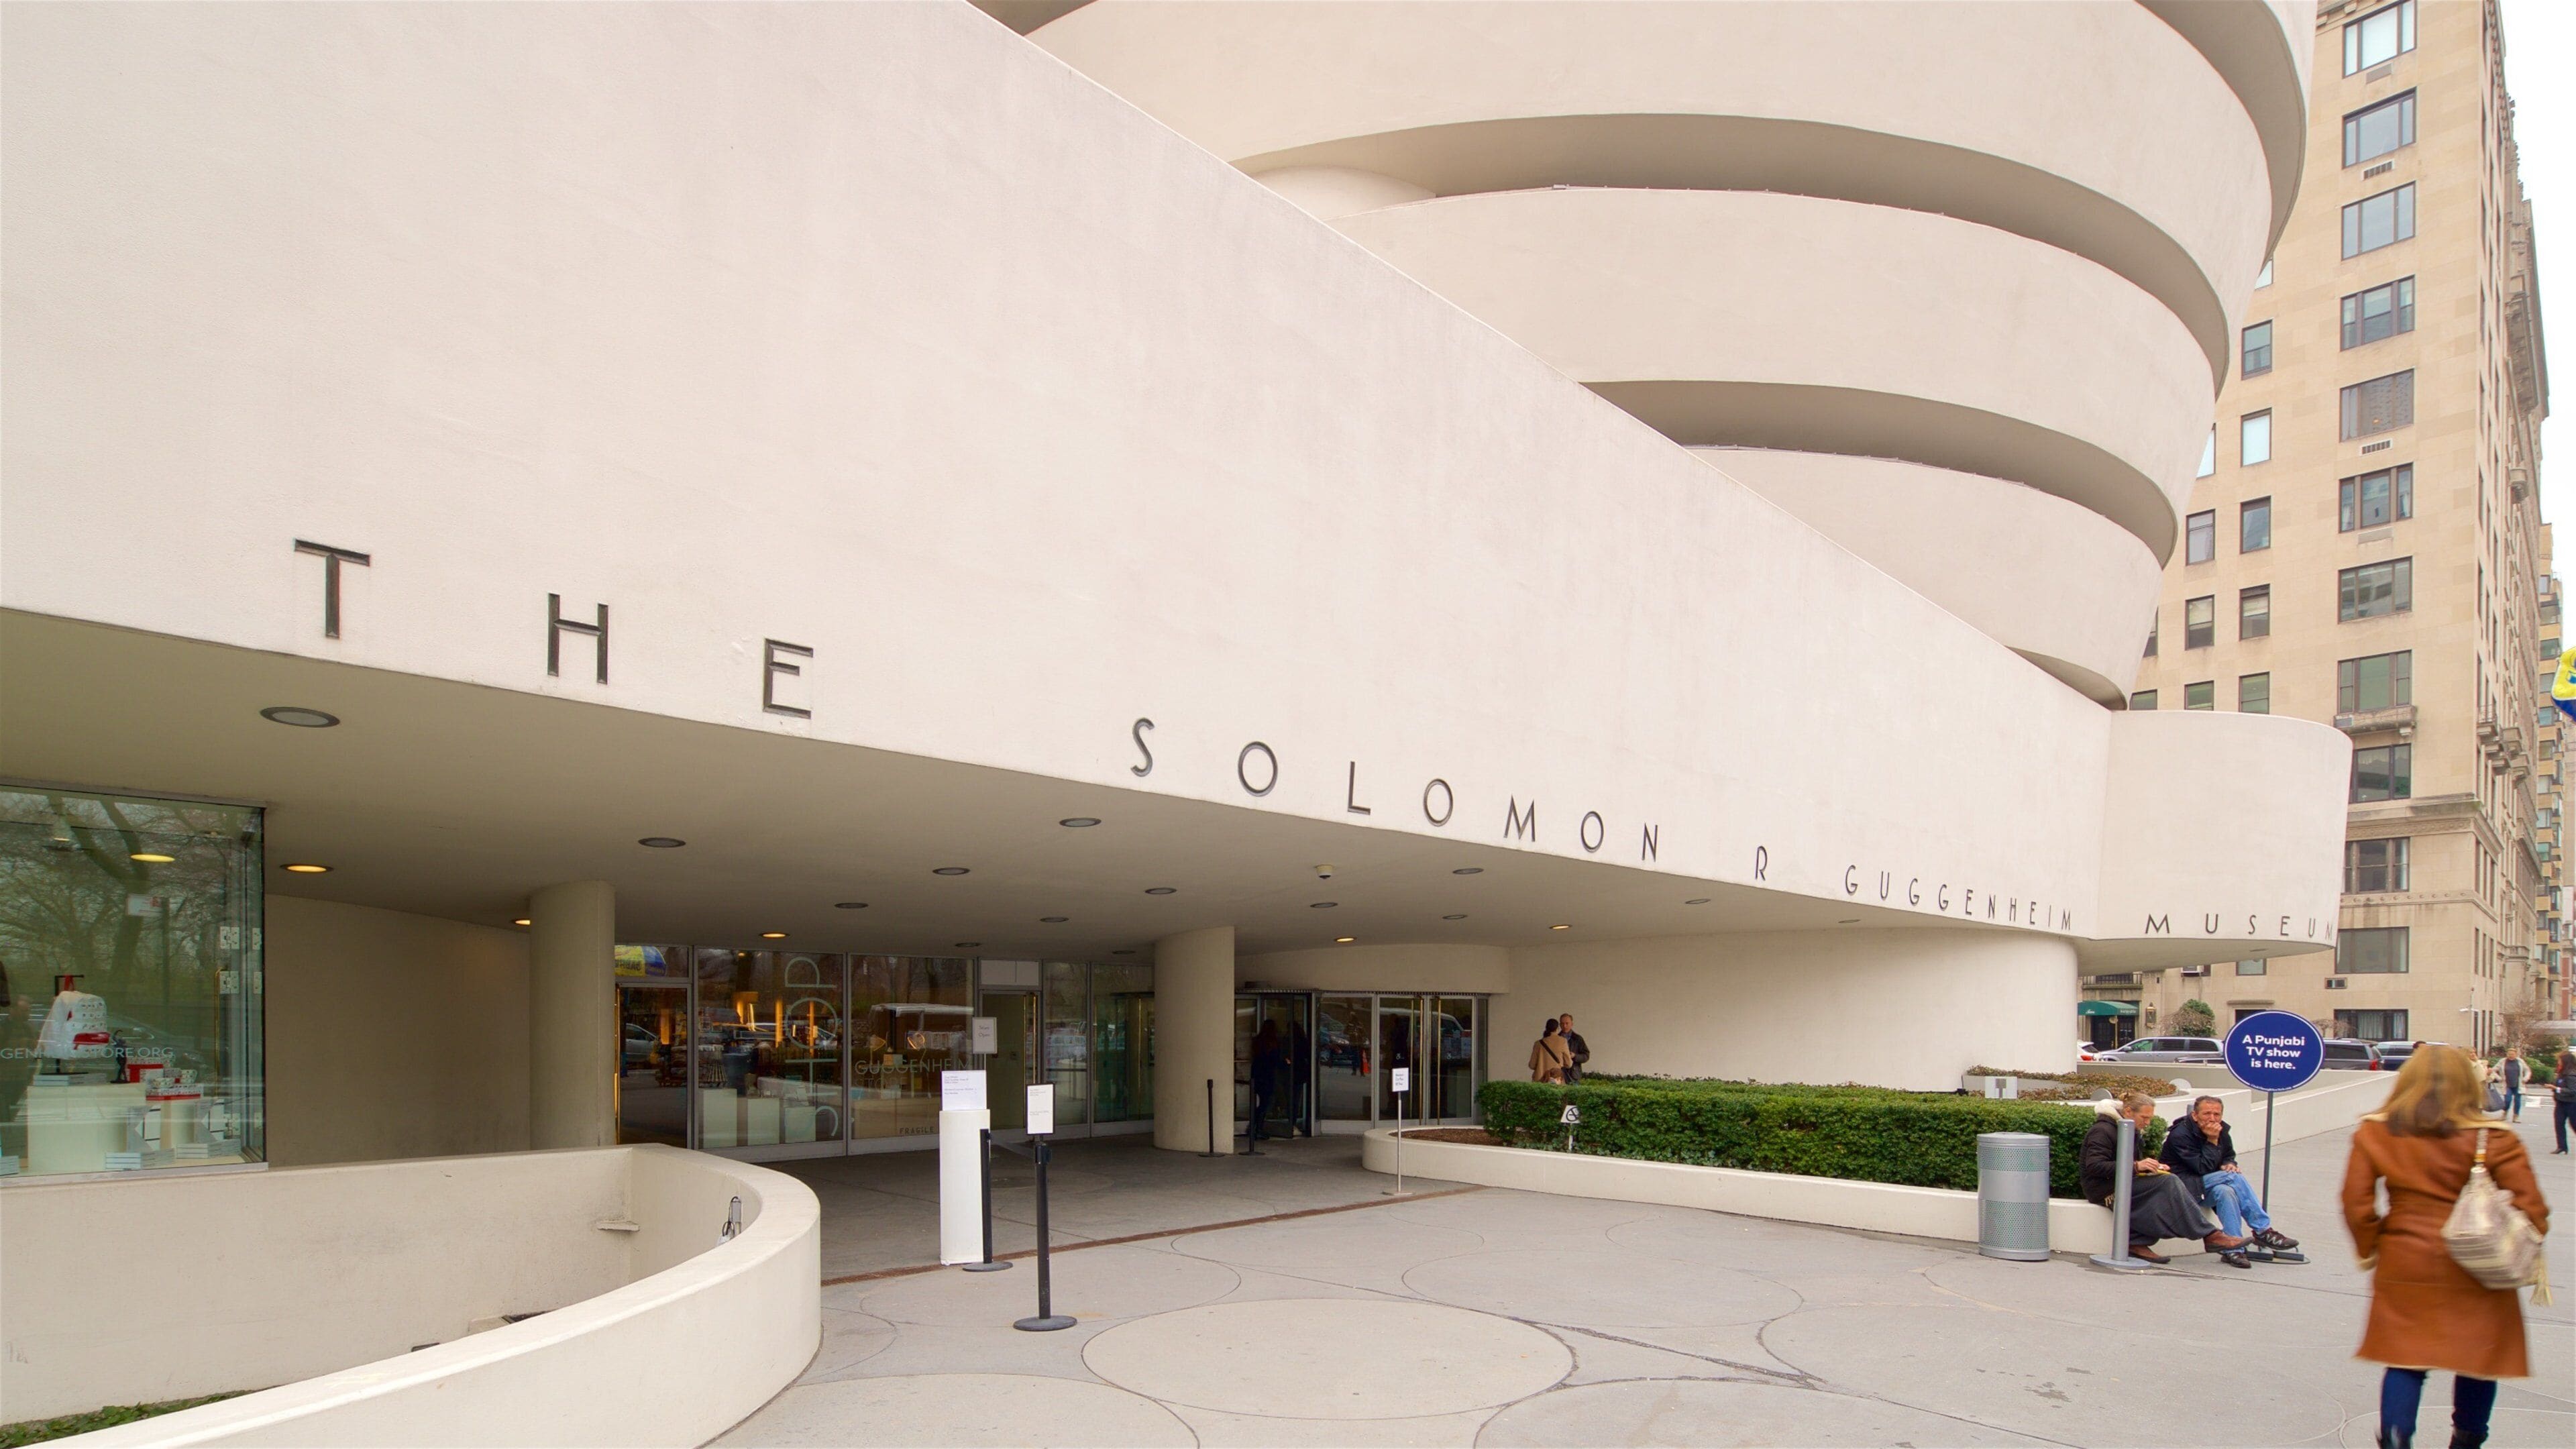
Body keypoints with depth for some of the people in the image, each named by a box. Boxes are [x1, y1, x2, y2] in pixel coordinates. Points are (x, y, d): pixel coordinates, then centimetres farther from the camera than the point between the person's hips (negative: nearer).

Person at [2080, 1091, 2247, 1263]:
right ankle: (2210, 1236, -16)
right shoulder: (2103, 1131, -11)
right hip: (2104, 1190, -9)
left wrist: (2152, 1167, 1)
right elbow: (2094, 1166, -23)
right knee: (2168, 1183, -21)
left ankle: (2138, 1242, -20)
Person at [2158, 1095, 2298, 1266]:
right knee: (2234, 1178, -25)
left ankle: (2233, 1250, -29)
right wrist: (2212, 1141, -22)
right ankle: (2262, 1230, -19)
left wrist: (2229, 1164, -3)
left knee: (2225, 1191, -30)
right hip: (2182, 1186, -7)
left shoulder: (2221, 1130, 7)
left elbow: (2229, 1156, 21)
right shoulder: (2180, 1135, -17)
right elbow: (2203, 1168, -21)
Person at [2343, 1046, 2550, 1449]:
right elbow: (2530, 1207, -8)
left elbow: (2356, 1202, -3)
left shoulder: (2376, 1133, -3)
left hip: (2404, 1266, 1)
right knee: (2479, 1359, 17)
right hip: (2476, 1269, -1)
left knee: (2404, 1360, 8)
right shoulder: (2492, 1138, -8)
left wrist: (2370, 1248, 11)